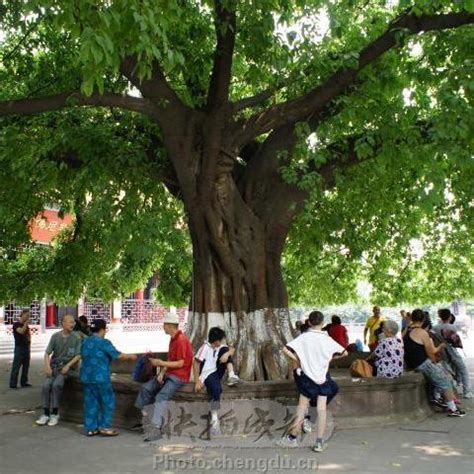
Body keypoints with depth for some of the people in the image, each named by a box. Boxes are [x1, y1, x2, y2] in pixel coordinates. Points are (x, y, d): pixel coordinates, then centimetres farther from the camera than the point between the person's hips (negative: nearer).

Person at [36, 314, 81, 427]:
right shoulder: (55, 336, 2)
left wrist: (68, 365, -18)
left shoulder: (76, 338, -3)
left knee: (56, 384, -28)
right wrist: (47, 366, -16)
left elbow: (78, 356, -5)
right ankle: (46, 414, -11)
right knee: (46, 385, -22)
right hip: (54, 365, 2)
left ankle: (55, 414, -16)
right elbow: (47, 353, -1)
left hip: (68, 367, -2)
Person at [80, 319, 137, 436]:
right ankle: (104, 426, 5)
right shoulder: (103, 342, -11)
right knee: (108, 401, 5)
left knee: (90, 402, 10)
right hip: (100, 378, -7)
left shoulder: (85, 342, 10)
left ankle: (90, 428, 12)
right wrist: (130, 356, 6)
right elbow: (118, 355, -11)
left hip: (86, 377, 7)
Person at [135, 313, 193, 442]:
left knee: (161, 396, -27)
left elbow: (180, 363, -20)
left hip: (179, 376, -10)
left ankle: (156, 429, -32)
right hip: (169, 374, 10)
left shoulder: (181, 341, -17)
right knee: (146, 387, 3)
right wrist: (162, 372, -3)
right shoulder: (173, 339, 13)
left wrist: (161, 363, -18)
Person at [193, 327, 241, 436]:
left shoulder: (220, 347, 9)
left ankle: (232, 376, -19)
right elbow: (196, 363, -16)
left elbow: (232, 349, 2)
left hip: (217, 373, 6)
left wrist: (227, 353, -23)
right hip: (207, 375, -6)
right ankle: (214, 420, -36)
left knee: (225, 350, -9)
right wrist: (197, 382, -23)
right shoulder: (205, 347, -12)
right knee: (216, 389, -38)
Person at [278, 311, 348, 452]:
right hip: (323, 378, 1)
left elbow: (285, 349, -17)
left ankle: (292, 438, 16)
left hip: (307, 376, -1)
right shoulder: (327, 339, -6)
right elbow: (344, 353, 0)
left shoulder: (303, 337, -9)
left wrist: (297, 360, -4)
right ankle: (319, 442, 3)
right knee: (321, 409, 3)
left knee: (302, 407, 10)